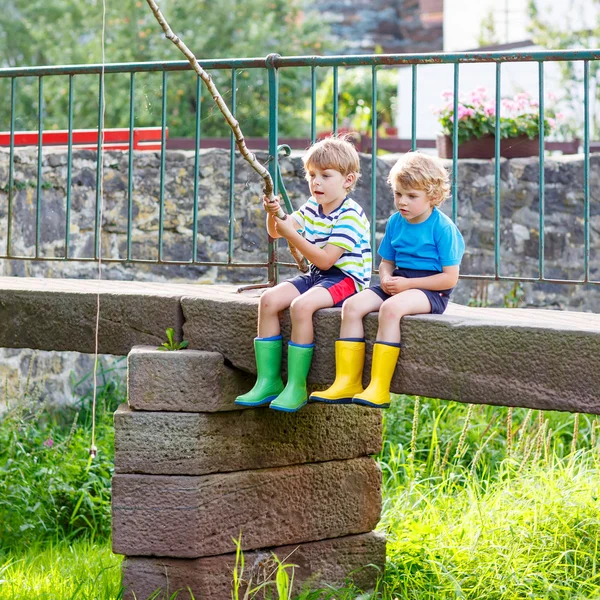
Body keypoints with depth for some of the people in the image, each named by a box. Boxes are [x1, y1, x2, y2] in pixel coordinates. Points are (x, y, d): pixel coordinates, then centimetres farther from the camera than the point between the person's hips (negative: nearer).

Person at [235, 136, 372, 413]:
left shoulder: (351, 215, -16)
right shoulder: (312, 208, 11)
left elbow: (325, 260, -23)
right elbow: (275, 232, 10)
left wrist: (291, 234, -25)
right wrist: (273, 214, -12)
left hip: (345, 277, -9)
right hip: (315, 276, 9)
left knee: (301, 305, -33)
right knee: (269, 299, -12)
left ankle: (296, 387, -27)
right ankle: (268, 381, -10)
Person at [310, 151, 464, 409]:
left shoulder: (443, 228, -10)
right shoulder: (396, 222, 10)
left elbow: (450, 278, -12)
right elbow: (386, 262, 19)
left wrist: (408, 284, -18)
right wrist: (386, 278, -6)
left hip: (431, 290, -7)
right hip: (398, 285, 7)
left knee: (391, 308, -36)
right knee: (352, 305, -15)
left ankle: (379, 388, -36)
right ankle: (347, 383, -17)